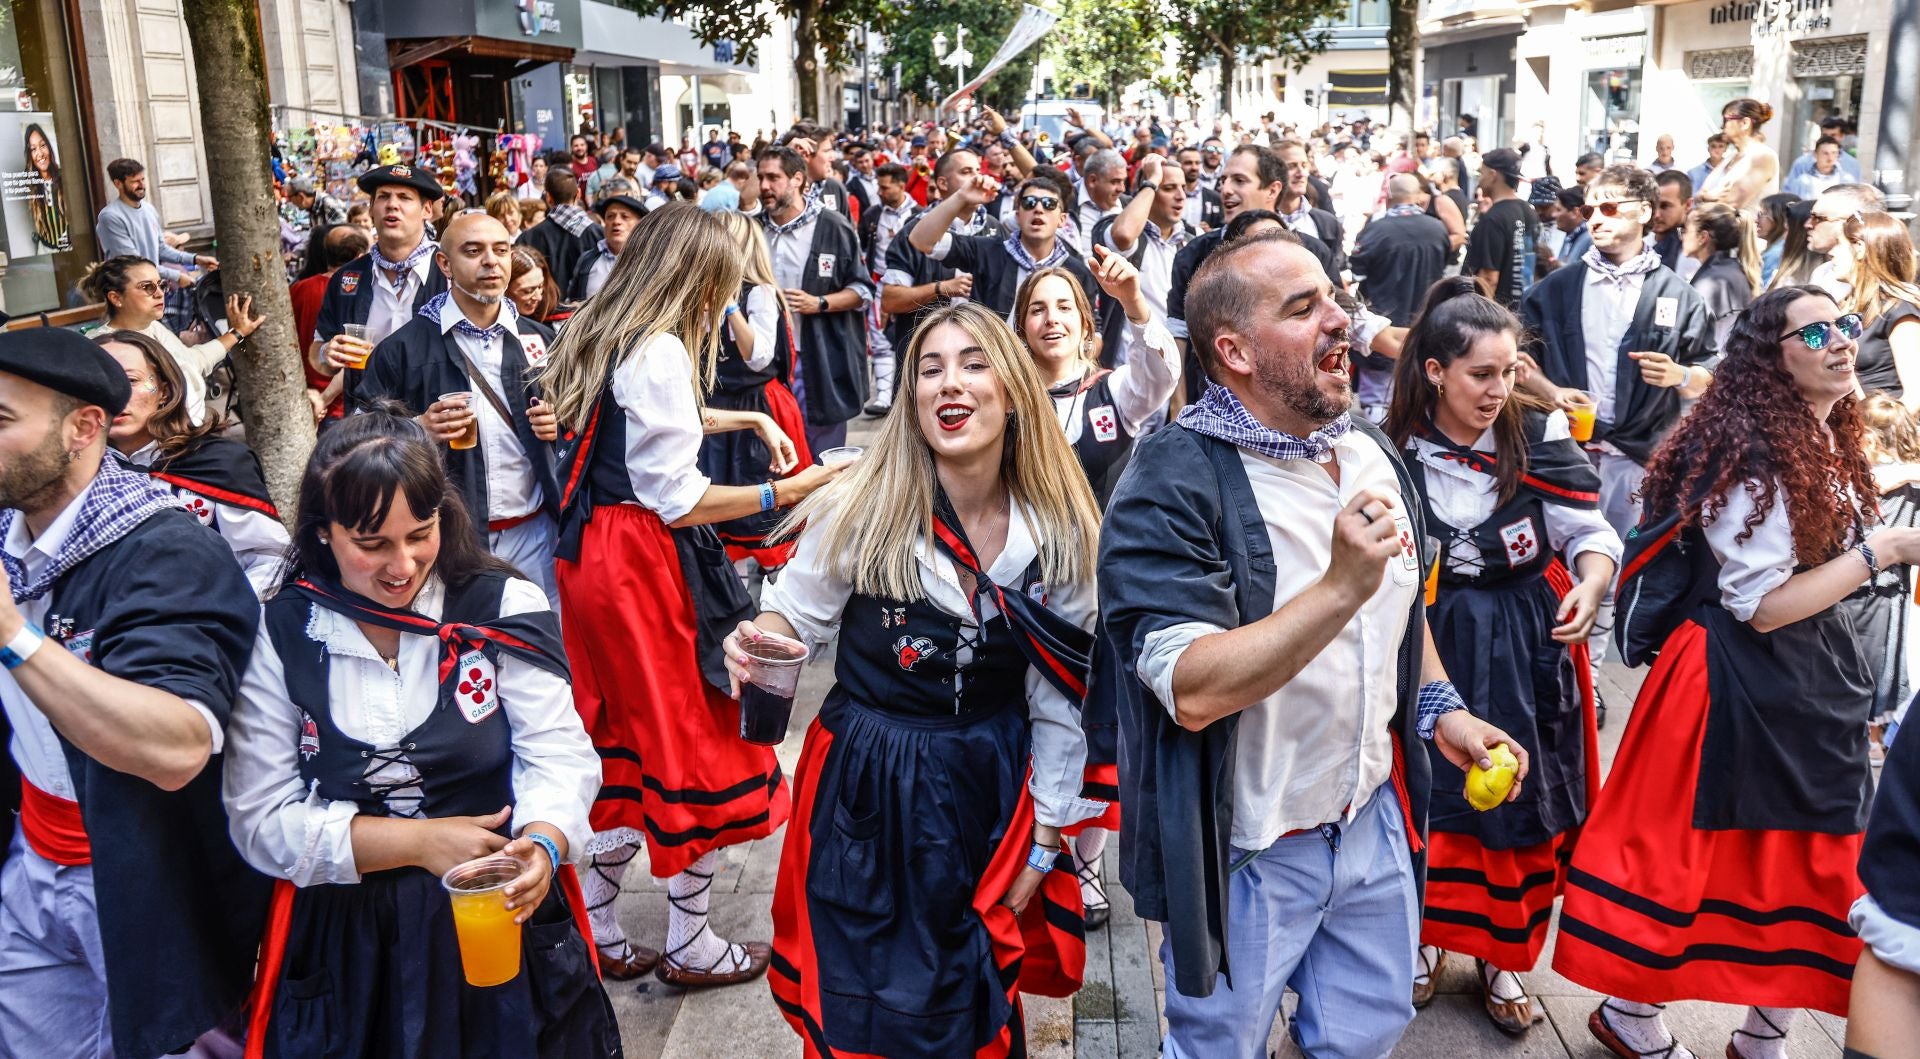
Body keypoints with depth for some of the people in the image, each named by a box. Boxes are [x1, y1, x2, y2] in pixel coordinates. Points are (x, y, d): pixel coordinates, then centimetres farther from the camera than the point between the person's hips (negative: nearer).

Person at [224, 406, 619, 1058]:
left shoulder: (504, 609, -5)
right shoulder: (279, 635, -4)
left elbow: (560, 757, -10)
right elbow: (259, 819, -6)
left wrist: (543, 843, -31)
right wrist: (418, 842, -17)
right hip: (346, 945, 0)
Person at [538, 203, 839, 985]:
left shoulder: (599, 337, 11)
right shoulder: (660, 351, -19)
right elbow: (676, 501, -21)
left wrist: (748, 420, 31)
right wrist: (781, 493, -17)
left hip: (590, 555, 9)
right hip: (644, 562, -9)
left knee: (620, 744, 18)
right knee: (692, 744, 5)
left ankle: (597, 930, 27)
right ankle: (690, 946, 18)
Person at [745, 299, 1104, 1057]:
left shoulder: (1062, 536, -9)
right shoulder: (863, 509, -15)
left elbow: (1059, 703, -1)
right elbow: (796, 615, -2)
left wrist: (1044, 841, 3)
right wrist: (758, 642, -26)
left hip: (991, 791, 2)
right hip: (864, 784, -1)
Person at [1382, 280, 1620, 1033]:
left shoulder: (1540, 437, -11)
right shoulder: (1394, 452, -9)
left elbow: (1592, 534, -5)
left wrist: (1589, 588, -23)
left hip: (1527, 651, 0)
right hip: (1430, 644, 0)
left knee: (1522, 806, 9)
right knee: (1430, 798, 9)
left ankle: (1503, 957, 29)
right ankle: (1427, 936, 32)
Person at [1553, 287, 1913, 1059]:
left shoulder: (1829, 446, 10)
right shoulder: (1751, 457, -19)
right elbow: (1761, 606, -21)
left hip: (1815, 675, 9)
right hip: (1739, 681, -9)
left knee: (1811, 859, 13)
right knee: (1694, 847, 3)